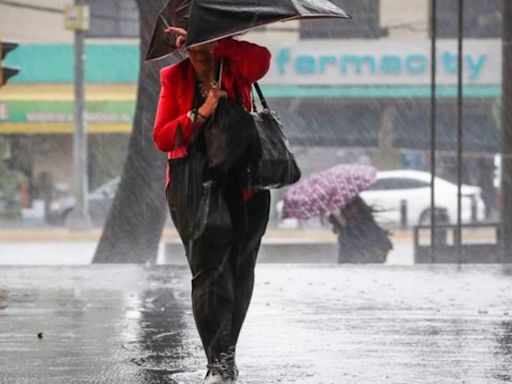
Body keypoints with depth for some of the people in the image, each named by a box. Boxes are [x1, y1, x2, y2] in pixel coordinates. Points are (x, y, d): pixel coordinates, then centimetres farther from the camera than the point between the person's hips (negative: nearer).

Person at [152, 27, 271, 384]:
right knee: (208, 270, -12)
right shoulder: (174, 78, 2)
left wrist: (211, 41, -27)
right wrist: (201, 113, -19)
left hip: (243, 184, 1)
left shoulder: (237, 70, -1)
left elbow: (261, 59, -26)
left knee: (239, 271, 9)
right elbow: (163, 138, -5)